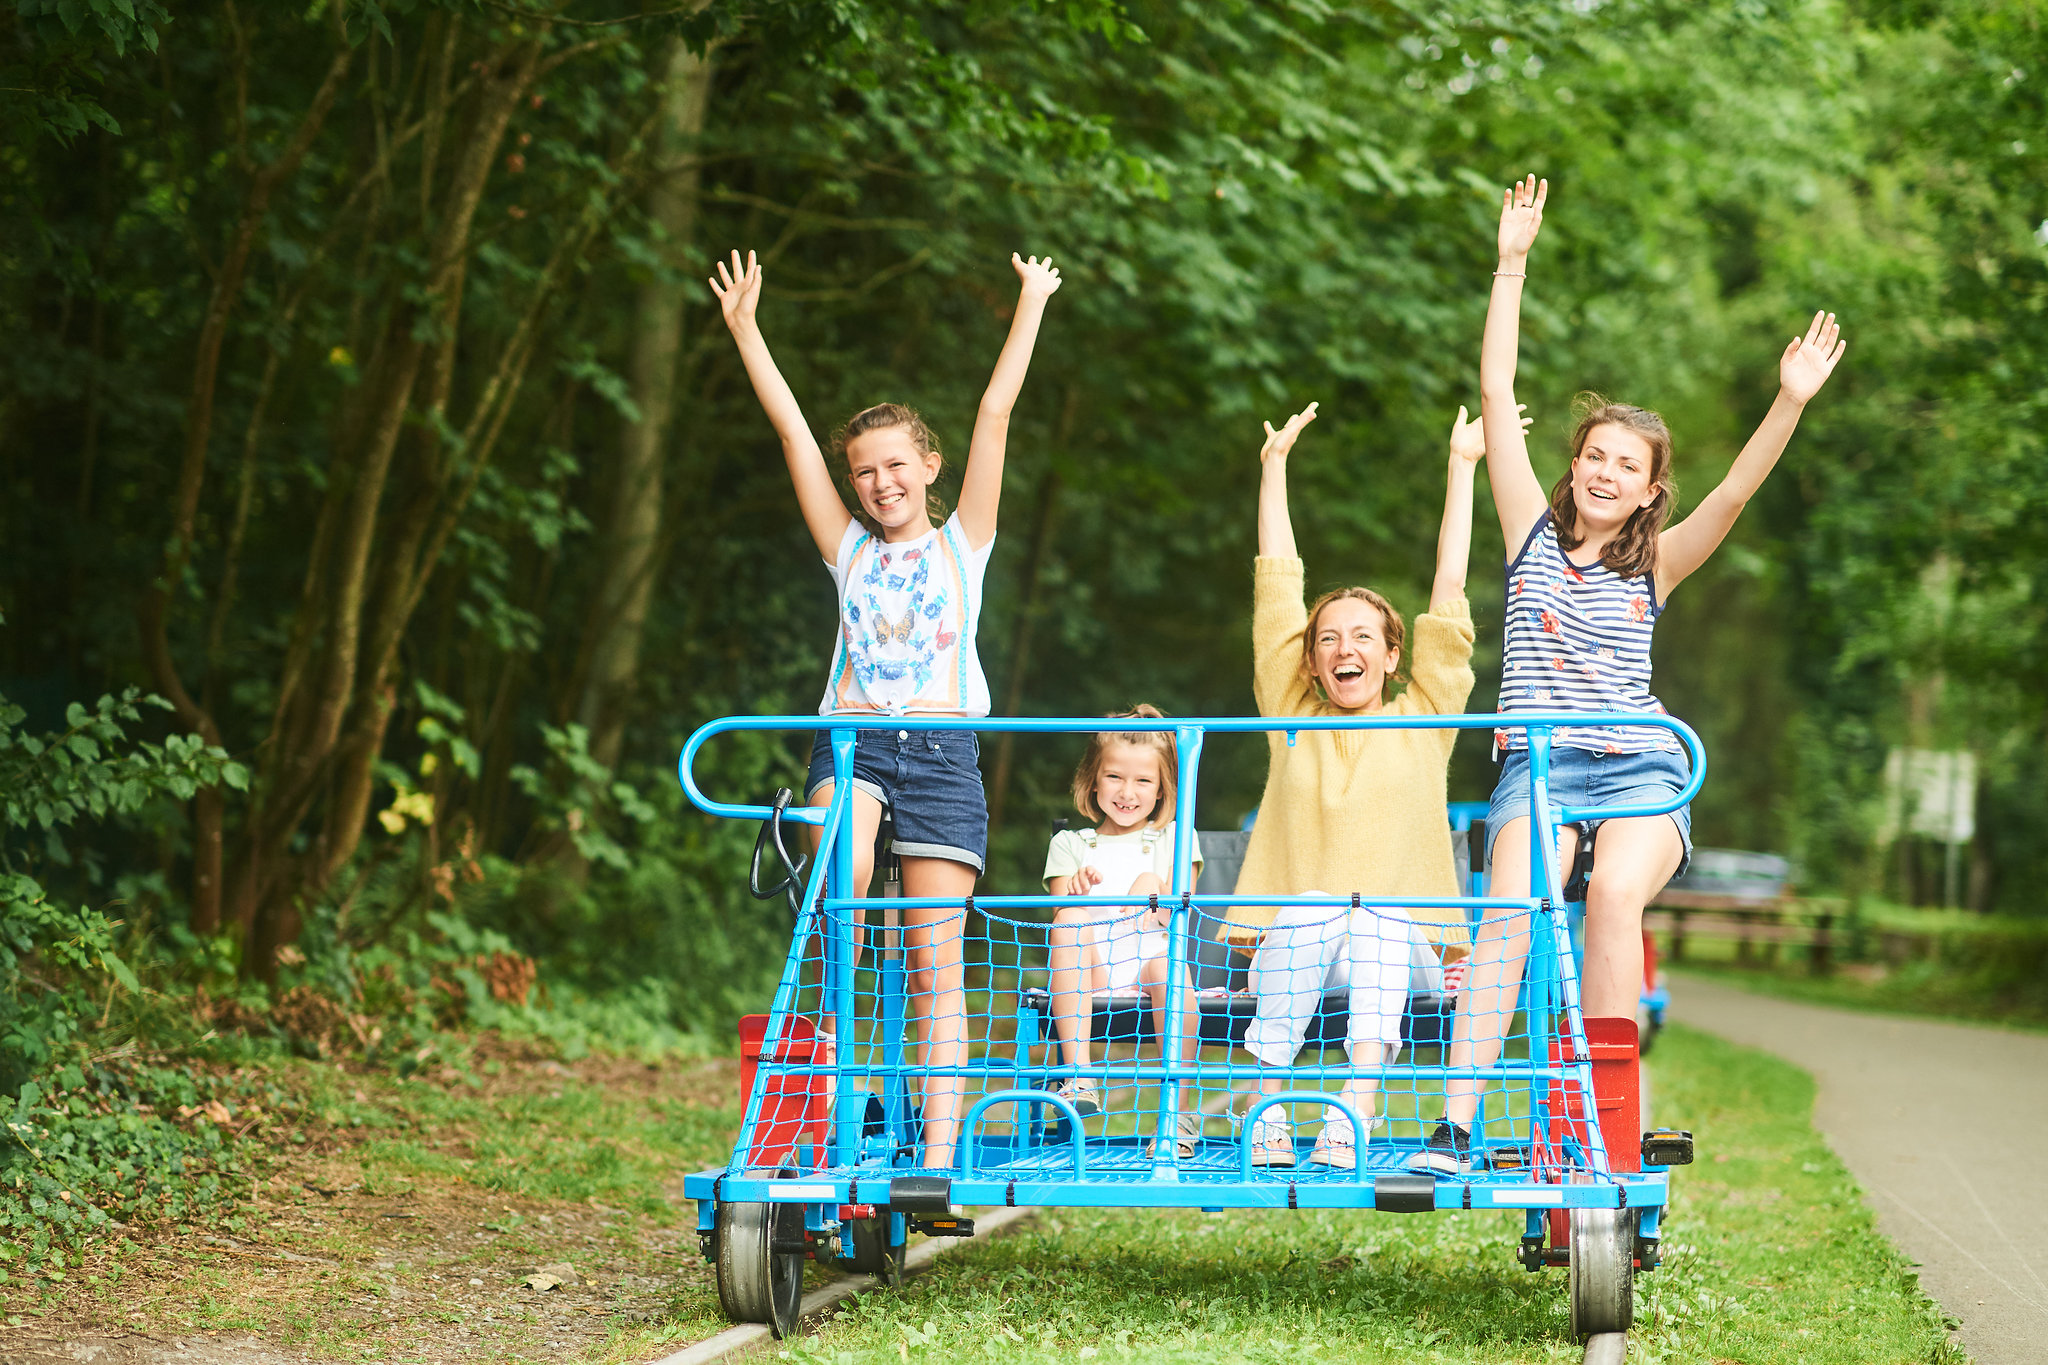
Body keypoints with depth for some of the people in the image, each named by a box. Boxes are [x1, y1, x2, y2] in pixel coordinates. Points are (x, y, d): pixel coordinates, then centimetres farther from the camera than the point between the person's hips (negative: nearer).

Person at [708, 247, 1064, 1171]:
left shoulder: (961, 543, 13)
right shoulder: (849, 550, 16)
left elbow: (995, 414, 10)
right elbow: (792, 430, 14)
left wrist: (1032, 305, 9)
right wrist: (743, 326, 12)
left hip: (942, 750, -1)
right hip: (851, 739, 1)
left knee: (935, 962, -4)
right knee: (846, 873, -32)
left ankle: (938, 1154, -5)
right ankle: (832, 1020, -11)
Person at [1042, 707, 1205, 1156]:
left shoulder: (1175, 838, 19)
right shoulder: (1070, 844, 21)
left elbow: (1178, 917, 7)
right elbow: (1059, 912, 7)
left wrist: (1154, 887, -13)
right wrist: (1075, 889, -15)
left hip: (1152, 956, -1)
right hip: (1089, 971, 1)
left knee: (1170, 965, -37)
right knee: (1069, 920, -31)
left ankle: (1179, 1112, -30)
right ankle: (1080, 1077, -38)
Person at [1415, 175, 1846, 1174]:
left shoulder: (1654, 562, 11)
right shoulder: (1534, 529, 12)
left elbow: (1733, 494, -5)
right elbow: (1496, 395, 8)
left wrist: (1790, 405, -20)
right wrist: (1512, 264, 4)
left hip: (1641, 763, 0)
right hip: (1539, 758, 0)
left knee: (1616, 894, -30)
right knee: (1513, 905, -27)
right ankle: (1456, 1124, -34)